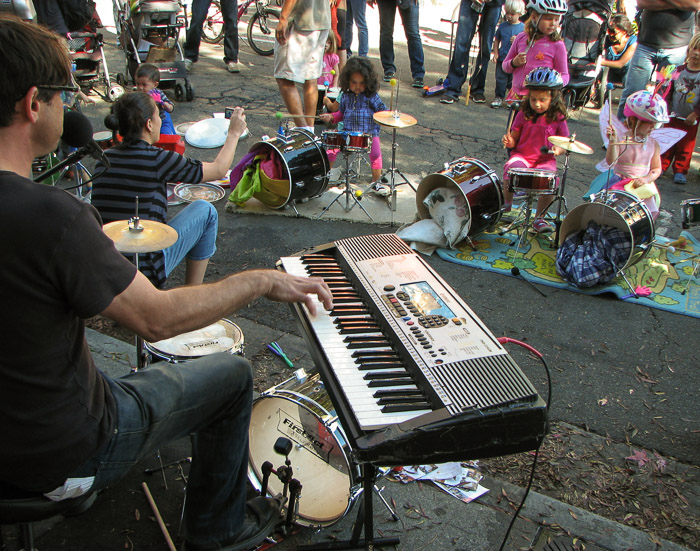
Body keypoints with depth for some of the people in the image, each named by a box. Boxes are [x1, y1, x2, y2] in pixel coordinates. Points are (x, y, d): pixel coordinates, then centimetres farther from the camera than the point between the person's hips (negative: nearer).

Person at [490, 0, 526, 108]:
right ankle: (499, 97, 18)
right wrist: (495, 53, 3)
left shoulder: (523, 27, -3)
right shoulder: (502, 26, 4)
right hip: (502, 58, 2)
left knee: (513, 81, 5)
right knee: (500, 79, 4)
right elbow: (497, 40, 12)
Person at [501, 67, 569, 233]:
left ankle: (539, 218, -6)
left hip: (546, 160, 0)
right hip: (521, 156, 1)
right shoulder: (524, 115, 2)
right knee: (511, 169, -32)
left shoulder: (558, 119, 0)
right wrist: (509, 141, -17)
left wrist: (558, 149, -17)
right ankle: (506, 205, -5)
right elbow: (514, 139, 7)